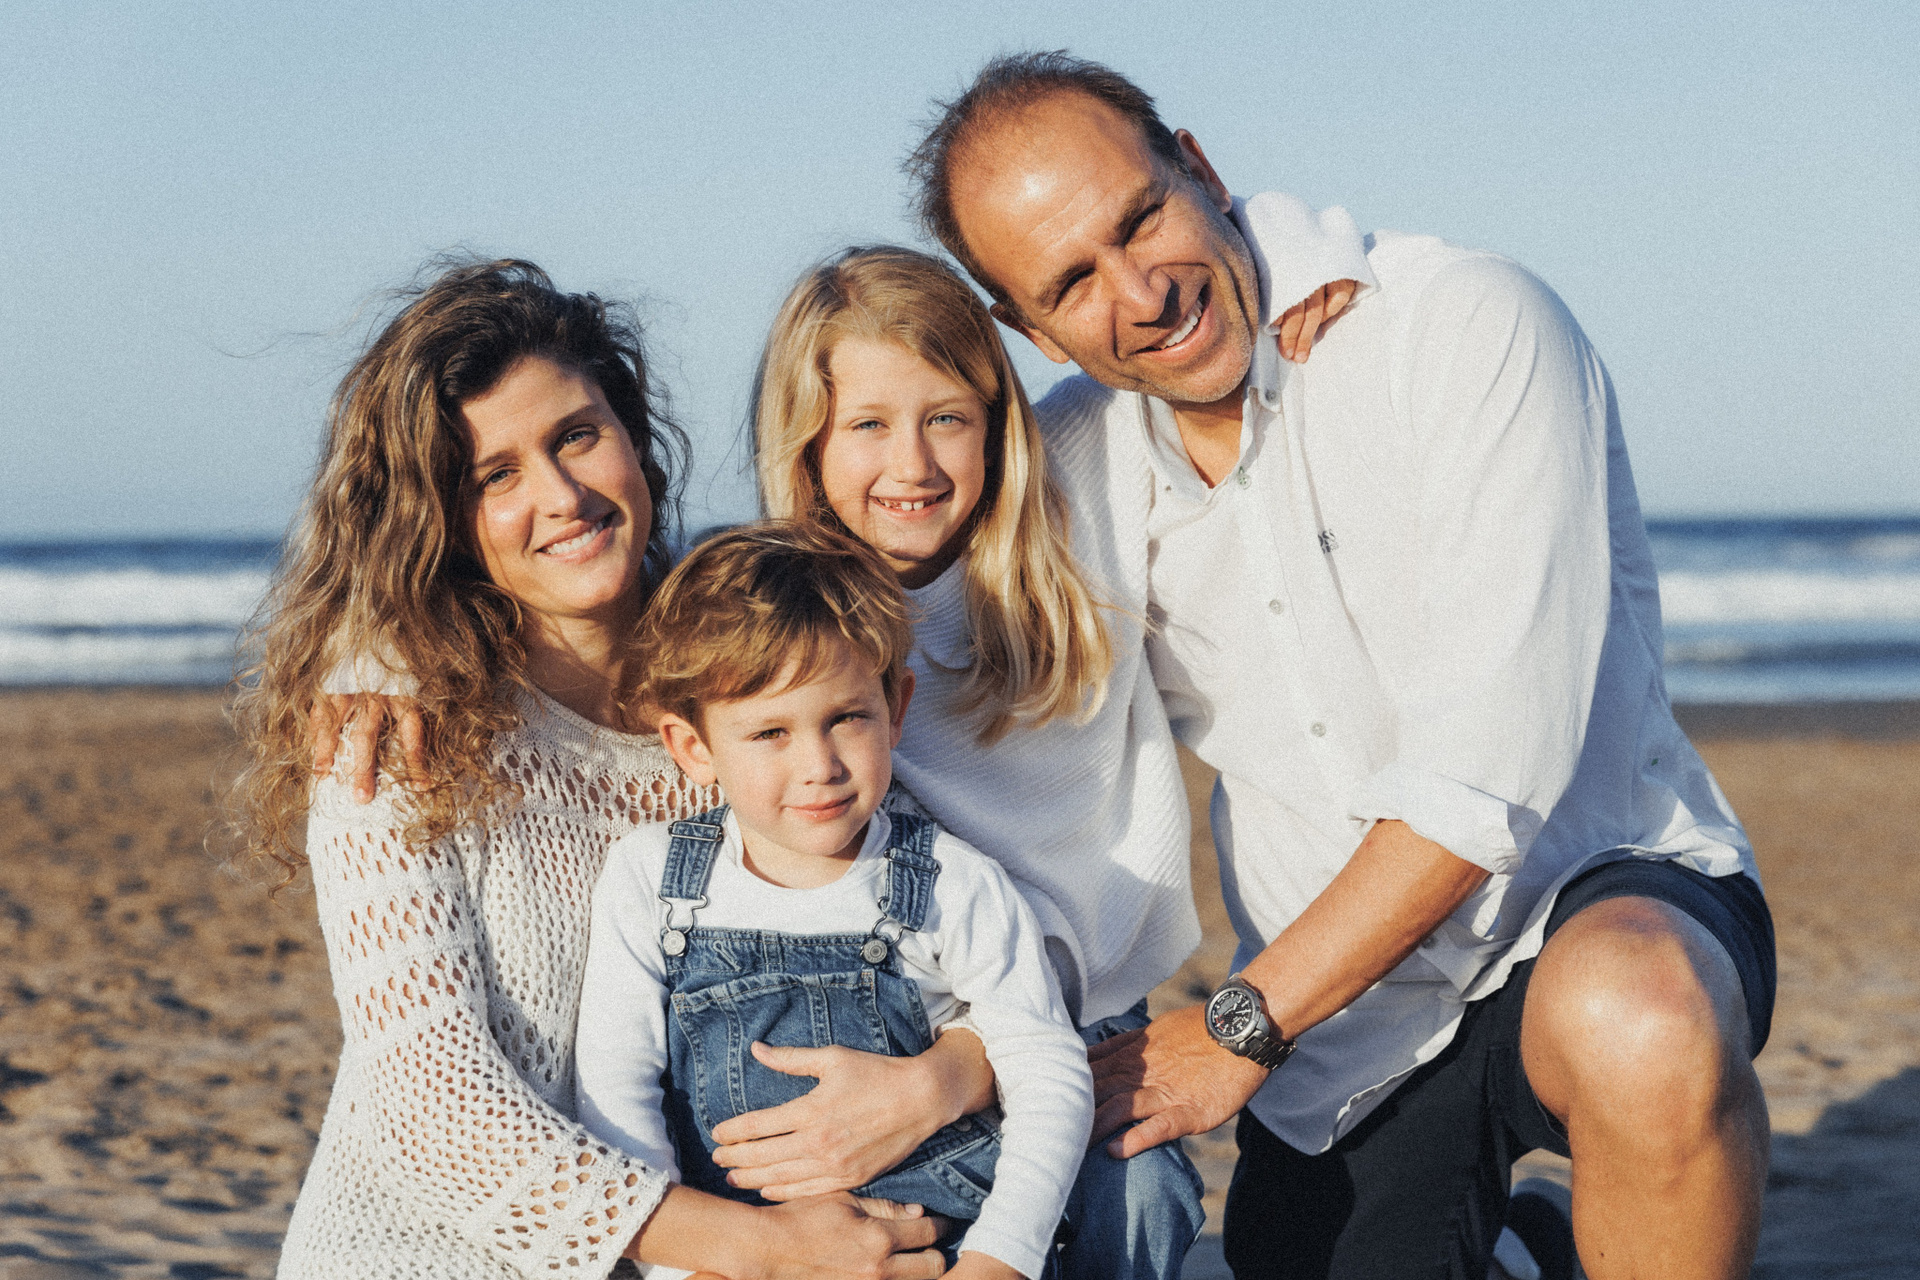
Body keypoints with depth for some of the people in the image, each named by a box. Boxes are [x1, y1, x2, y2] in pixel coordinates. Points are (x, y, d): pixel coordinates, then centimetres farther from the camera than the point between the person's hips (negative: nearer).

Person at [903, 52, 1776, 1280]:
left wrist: (1242, 1025, -19)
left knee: (1636, 1027, -38)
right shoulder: (1069, 468, 1)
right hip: (1339, 1023, 5)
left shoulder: (1472, 327, -17)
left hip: (1600, 897, -5)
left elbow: (1492, 772, -23)